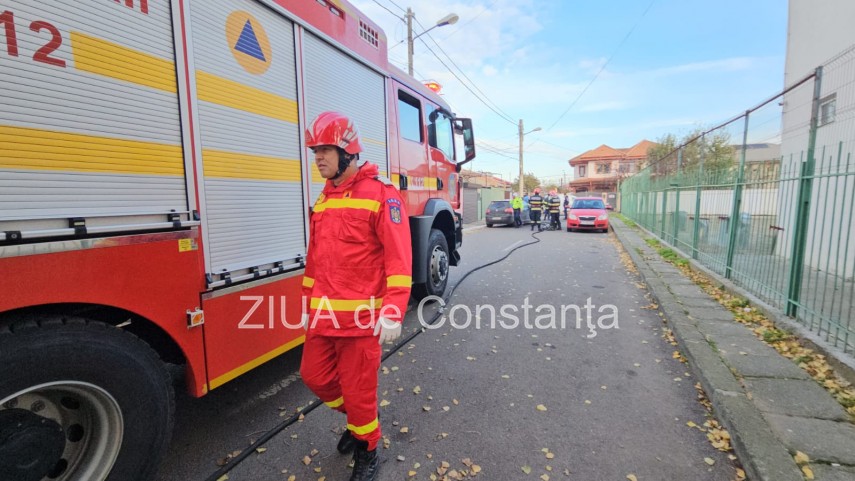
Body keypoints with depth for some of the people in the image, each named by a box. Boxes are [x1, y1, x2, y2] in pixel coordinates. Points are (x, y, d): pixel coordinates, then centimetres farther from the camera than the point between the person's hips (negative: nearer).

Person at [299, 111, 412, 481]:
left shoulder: (380, 193, -11)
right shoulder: (322, 200, 13)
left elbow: (399, 258, -16)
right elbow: (314, 258, 17)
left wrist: (392, 313, -20)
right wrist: (308, 306, 19)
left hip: (361, 316, -7)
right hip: (324, 315, 8)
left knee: (358, 390, 7)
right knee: (315, 375, 17)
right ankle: (359, 420, 45)